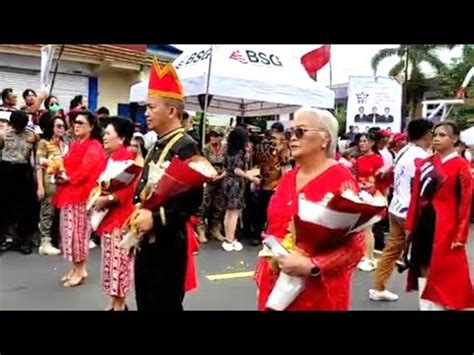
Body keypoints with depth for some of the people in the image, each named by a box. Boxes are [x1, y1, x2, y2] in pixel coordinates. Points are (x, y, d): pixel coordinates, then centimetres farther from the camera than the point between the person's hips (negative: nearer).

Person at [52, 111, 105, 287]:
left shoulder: (94, 147, -9)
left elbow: (86, 169, -20)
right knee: (69, 230, 11)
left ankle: (80, 270, 8)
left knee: (78, 230, -3)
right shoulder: (74, 144, 18)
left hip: (82, 194, -8)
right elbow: (67, 165, 20)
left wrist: (68, 178, -15)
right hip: (68, 192, 9)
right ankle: (75, 268, 22)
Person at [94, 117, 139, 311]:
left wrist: (107, 199, -21)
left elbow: (130, 189, -20)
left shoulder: (129, 157, -14)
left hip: (121, 217, -9)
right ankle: (114, 301, 25)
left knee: (119, 261, -1)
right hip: (108, 215, 9)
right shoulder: (109, 158, 14)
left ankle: (120, 304, 11)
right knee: (109, 260, 14)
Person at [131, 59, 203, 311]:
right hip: (146, 242, 9)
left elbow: (193, 201, -24)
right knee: (145, 303, 19)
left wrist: (156, 219, -25)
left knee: (164, 305, 5)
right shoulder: (156, 146, 11)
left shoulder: (186, 147, -17)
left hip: (168, 246, -9)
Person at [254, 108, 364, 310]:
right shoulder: (287, 179, 7)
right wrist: (261, 278, 12)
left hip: (317, 293, -6)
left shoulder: (341, 180, -12)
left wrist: (311, 266, -25)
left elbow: (354, 247, -15)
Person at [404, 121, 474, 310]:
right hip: (423, 221, 5)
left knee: (443, 271, 3)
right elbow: (416, 197, 7)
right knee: (424, 267, 12)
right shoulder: (424, 164, 8)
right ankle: (425, 305, 25)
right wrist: (410, 224, 5)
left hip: (445, 224, -5)